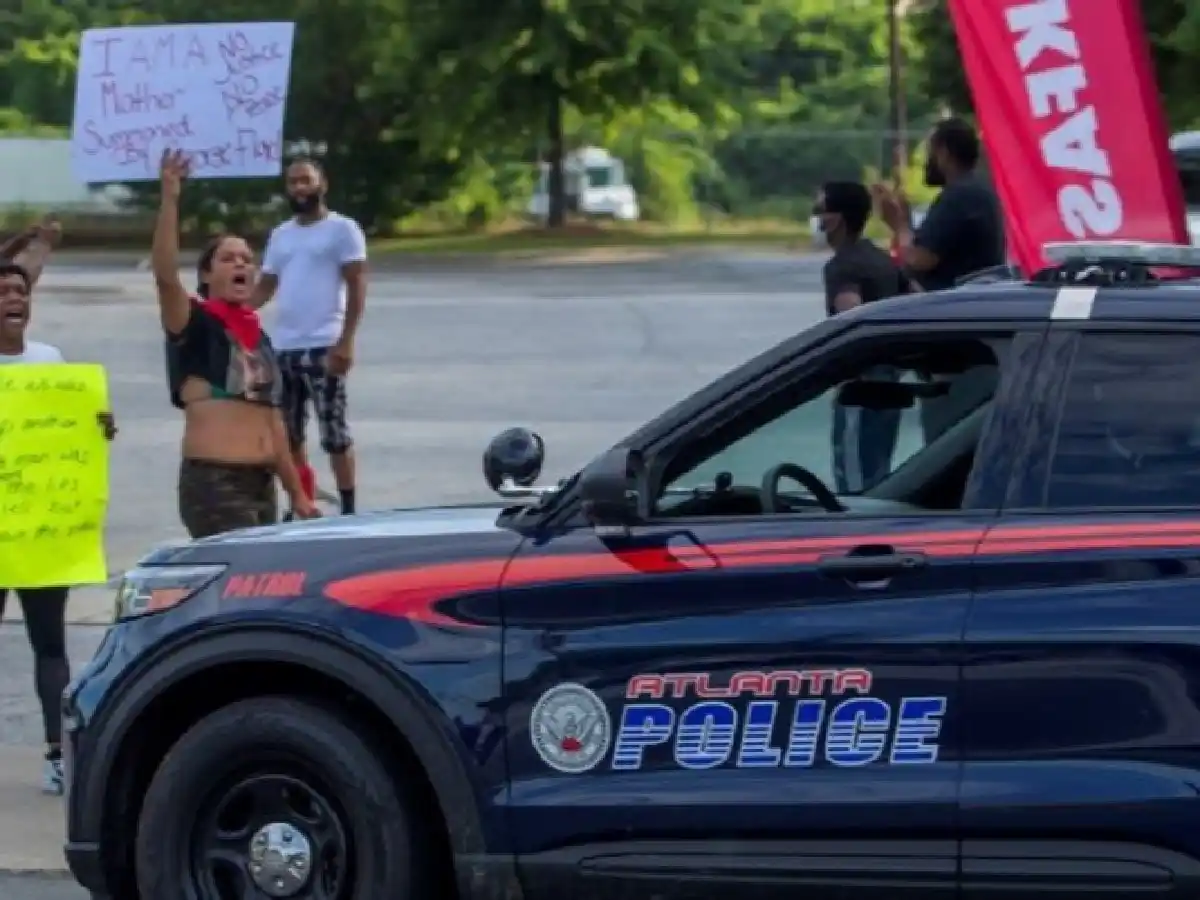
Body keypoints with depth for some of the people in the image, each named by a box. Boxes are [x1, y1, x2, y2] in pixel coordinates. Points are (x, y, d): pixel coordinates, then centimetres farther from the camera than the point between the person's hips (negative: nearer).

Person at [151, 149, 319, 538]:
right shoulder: (194, 325, -1)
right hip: (212, 481, -7)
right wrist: (170, 198, -29)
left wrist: (297, 493, 21)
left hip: (261, 482, 7)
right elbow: (165, 274, -21)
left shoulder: (260, 339, 18)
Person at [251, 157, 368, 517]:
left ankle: (348, 510, -1)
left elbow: (357, 286, -7)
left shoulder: (342, 229, -1)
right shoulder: (280, 235, 18)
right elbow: (266, 285, 17)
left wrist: (346, 341, -16)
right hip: (282, 347, 7)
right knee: (288, 434, 11)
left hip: (323, 346, -7)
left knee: (334, 432, -6)